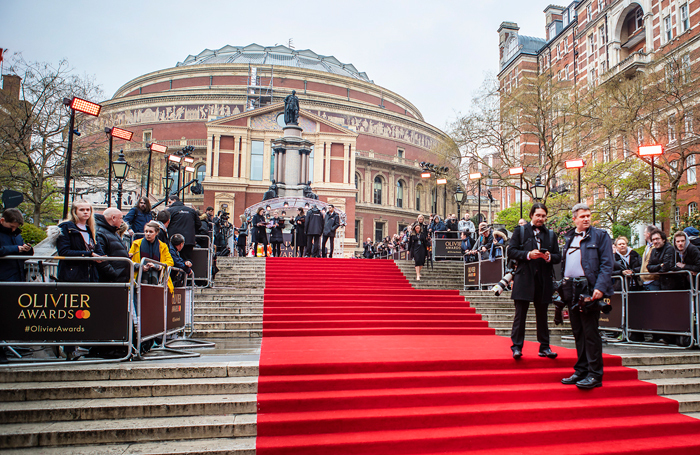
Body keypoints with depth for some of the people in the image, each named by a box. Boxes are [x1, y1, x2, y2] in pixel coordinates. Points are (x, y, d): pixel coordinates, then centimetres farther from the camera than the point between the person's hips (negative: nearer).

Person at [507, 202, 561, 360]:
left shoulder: (551, 234, 13)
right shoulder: (520, 231, 5)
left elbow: (558, 257, 10)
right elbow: (511, 252, -3)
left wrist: (549, 257, -12)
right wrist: (528, 255, -17)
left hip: (544, 280, 3)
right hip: (524, 278, -3)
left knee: (542, 315, 11)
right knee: (520, 315, -2)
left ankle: (544, 347, 19)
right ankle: (517, 347, 4)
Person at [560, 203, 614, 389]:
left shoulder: (600, 235, 0)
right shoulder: (569, 238, 17)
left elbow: (606, 264, -7)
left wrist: (600, 288, -18)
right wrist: (563, 287, 13)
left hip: (589, 289, -6)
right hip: (571, 290, 6)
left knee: (590, 332, -4)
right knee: (578, 332, 11)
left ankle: (595, 375, 4)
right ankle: (581, 371, 20)